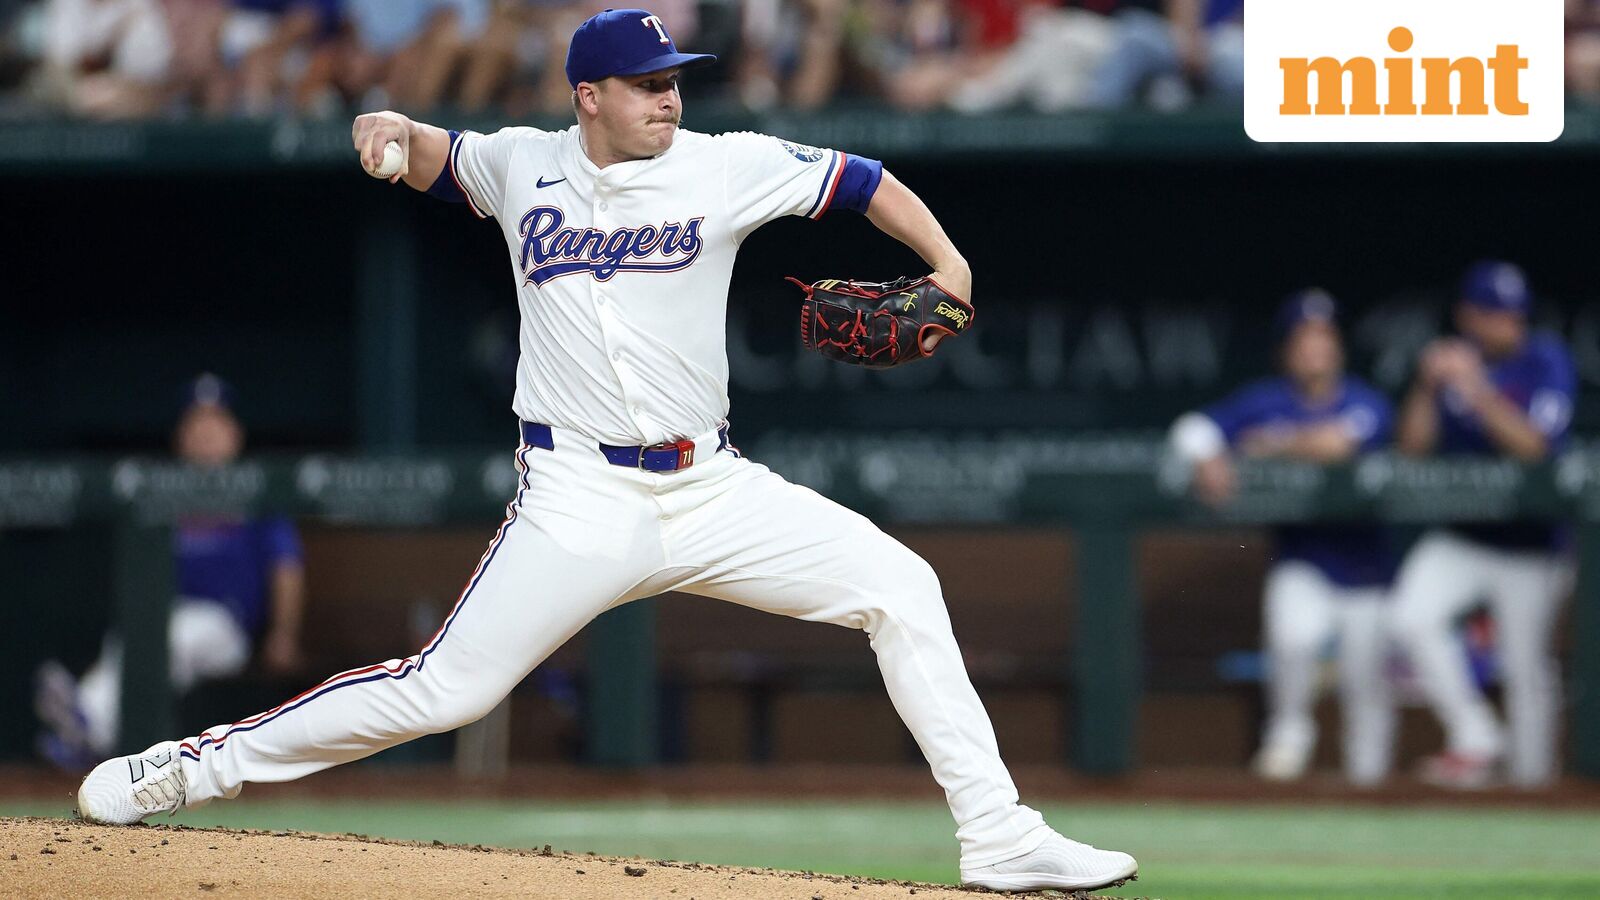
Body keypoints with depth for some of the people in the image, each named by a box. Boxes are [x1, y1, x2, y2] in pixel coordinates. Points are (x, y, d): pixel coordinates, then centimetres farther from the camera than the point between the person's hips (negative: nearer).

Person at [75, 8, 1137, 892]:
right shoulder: (523, 166, 4)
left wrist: (948, 266, -11)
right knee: (444, 689, -8)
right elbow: (439, 159, 23)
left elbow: (864, 182, 4)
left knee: (901, 589, -11)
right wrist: (398, 130, 0)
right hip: (580, 505, -2)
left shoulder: (722, 167, 0)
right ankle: (200, 764, 6)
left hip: (712, 490, 2)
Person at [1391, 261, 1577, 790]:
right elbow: (1413, 448, -2)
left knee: (1526, 663, -3)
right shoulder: (1448, 360, 3)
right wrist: (1426, 386, -16)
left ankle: (1531, 767, 15)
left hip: (1531, 543, -3)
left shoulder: (1547, 362, -8)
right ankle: (1474, 737, -7)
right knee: (1414, 616, -18)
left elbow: (1531, 447, -20)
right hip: (1460, 537, 3)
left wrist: (1477, 391, -27)